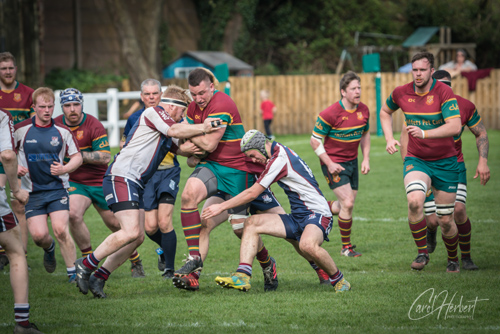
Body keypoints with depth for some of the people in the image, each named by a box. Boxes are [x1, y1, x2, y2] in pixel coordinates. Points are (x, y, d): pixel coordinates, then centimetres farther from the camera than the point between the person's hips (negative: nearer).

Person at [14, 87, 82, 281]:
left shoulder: (62, 131, 1)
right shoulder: (21, 130, -2)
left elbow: (77, 157, 8)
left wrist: (64, 169, -11)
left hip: (57, 188, 0)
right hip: (32, 191, 0)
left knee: (60, 230, -17)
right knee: (39, 234, -10)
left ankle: (73, 272, -5)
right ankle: (49, 249, 27)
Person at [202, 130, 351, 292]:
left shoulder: (279, 159, -16)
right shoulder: (280, 151, 13)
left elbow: (252, 193, -12)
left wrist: (222, 206, -4)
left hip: (318, 214, -10)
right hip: (296, 217, 10)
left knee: (307, 244, -39)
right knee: (252, 223, -2)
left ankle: (339, 280, -13)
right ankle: (242, 277, -15)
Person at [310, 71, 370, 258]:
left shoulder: (363, 110, -2)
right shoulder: (330, 114, -20)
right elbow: (315, 140, -13)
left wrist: (366, 159, 5)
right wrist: (329, 164, -18)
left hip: (352, 162, 7)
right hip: (334, 163, -7)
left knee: (346, 205, 9)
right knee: (348, 203, -13)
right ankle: (346, 247, 1)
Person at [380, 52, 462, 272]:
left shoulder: (444, 92, -15)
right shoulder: (401, 93, -2)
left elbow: (455, 126, -26)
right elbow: (385, 112, 20)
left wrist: (424, 133, -38)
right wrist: (389, 139, 7)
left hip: (445, 162, -2)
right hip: (415, 160, 2)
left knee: (445, 221, 4)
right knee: (414, 202, -29)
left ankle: (453, 259, 32)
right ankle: (422, 253, -12)